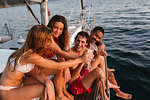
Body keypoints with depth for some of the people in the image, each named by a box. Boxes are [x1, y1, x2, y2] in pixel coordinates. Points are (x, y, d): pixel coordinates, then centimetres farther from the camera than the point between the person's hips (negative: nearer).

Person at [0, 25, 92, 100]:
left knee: (49, 84, -7)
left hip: (18, 82, 7)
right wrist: (80, 59, -19)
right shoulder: (31, 56, -32)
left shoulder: (31, 50, -6)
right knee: (44, 89, -20)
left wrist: (47, 83, -26)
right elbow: (58, 66, -27)